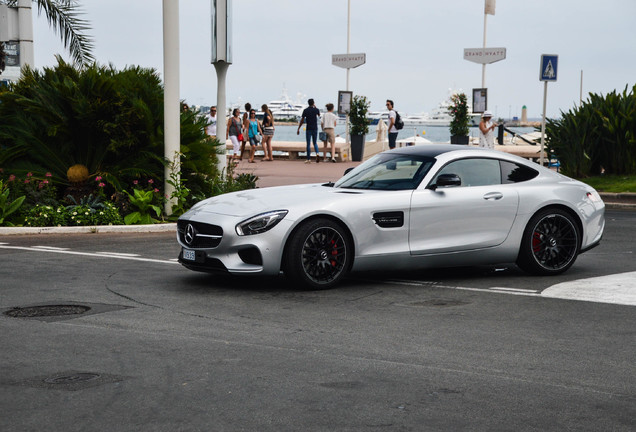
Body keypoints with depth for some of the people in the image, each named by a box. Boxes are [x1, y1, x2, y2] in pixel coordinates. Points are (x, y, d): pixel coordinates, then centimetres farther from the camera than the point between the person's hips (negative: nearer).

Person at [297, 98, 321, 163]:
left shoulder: (305, 110, -5)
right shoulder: (316, 110, 1)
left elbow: (302, 120, -6)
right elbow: (319, 115, 24)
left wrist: (298, 129, -1)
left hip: (308, 129, -2)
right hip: (315, 129, 2)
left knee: (308, 144, 2)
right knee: (315, 143, 13)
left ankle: (308, 159, 2)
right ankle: (317, 153, -14)